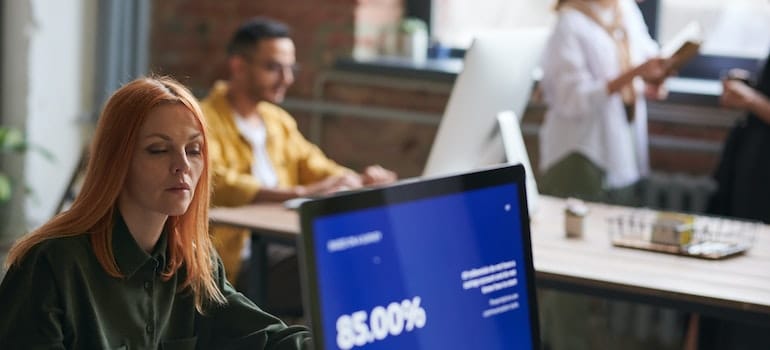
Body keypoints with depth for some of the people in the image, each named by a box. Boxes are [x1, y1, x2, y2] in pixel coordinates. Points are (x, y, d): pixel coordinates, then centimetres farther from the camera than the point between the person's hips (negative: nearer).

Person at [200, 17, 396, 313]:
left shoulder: (278, 121, 21)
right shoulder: (204, 121, -7)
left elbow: (314, 168, 19)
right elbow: (215, 184, -24)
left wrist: (359, 181, -5)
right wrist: (302, 193, -34)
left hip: (284, 250, 8)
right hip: (238, 263, -8)